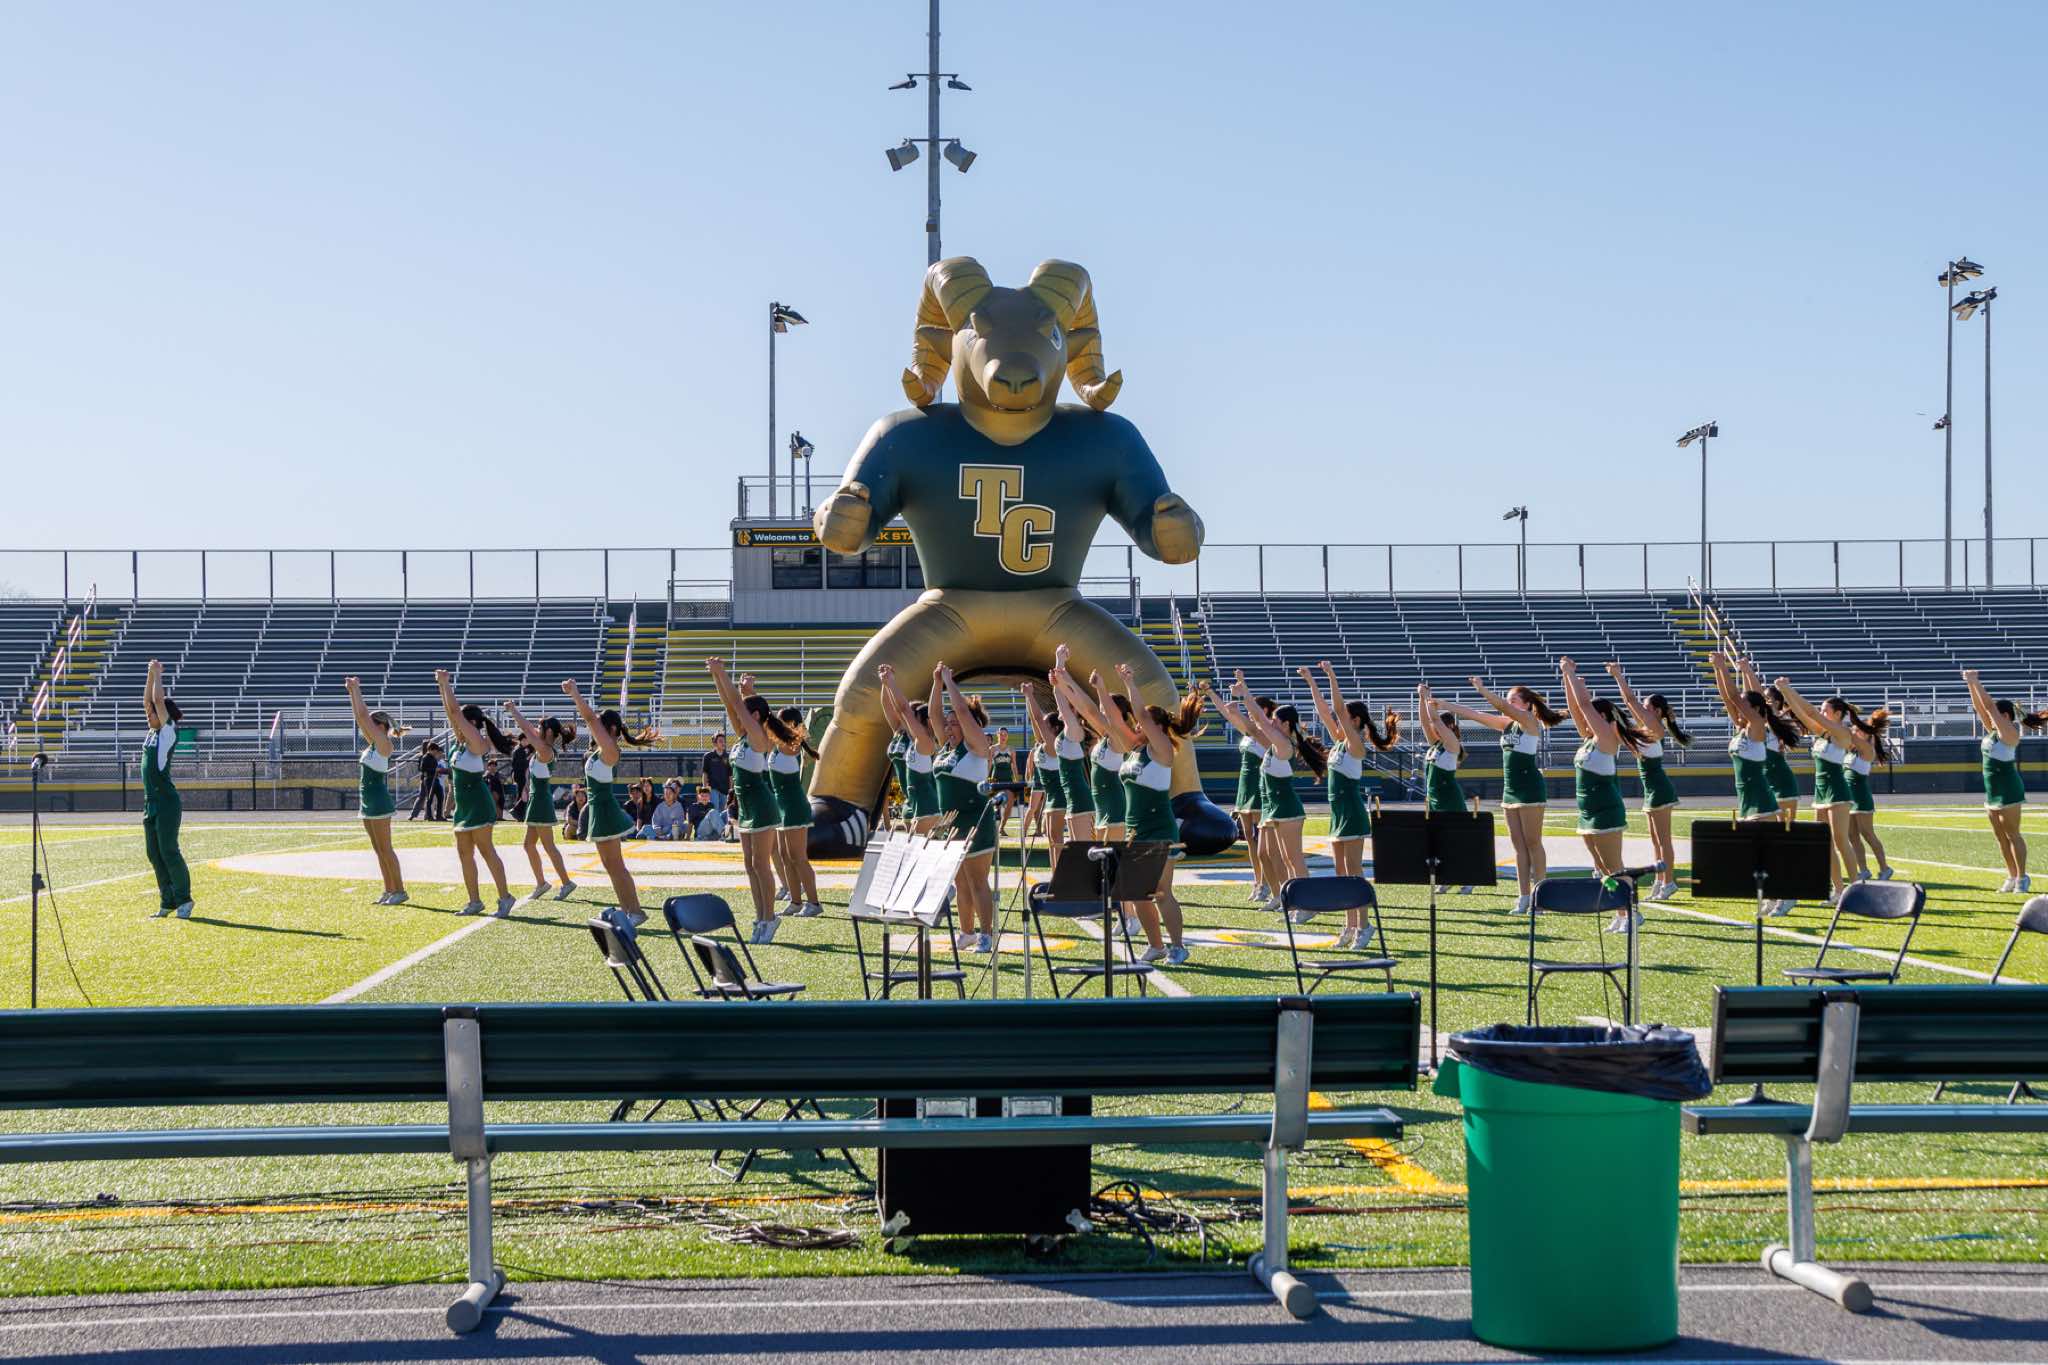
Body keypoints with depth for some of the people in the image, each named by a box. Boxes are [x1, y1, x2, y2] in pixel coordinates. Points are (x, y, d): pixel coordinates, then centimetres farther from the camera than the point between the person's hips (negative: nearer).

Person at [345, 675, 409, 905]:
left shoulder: (384, 745, -12)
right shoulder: (372, 744, 11)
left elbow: (363, 716, -15)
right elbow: (360, 717, 12)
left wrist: (355, 689, -10)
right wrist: (352, 692, 8)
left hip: (379, 802, -9)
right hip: (368, 802, 9)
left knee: (385, 849, -6)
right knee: (379, 850, 10)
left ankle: (399, 890, -2)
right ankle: (389, 890, 14)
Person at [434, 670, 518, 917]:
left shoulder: (477, 743, -14)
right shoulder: (462, 742, 9)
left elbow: (455, 712, -18)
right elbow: (451, 711, 10)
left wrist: (446, 684, -14)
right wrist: (442, 685, 4)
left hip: (477, 805, -9)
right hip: (463, 805, 9)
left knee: (486, 851, -8)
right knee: (464, 854, 8)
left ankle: (505, 897, -5)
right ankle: (475, 901, 12)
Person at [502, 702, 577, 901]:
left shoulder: (545, 750, -17)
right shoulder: (544, 748, 9)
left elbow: (526, 729, -17)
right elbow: (528, 727, 18)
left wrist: (513, 710, -9)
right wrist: (514, 712, 15)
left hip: (541, 800, -10)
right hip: (536, 799, 10)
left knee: (548, 846, -6)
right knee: (529, 845, 13)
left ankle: (566, 883, -3)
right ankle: (541, 883, 18)